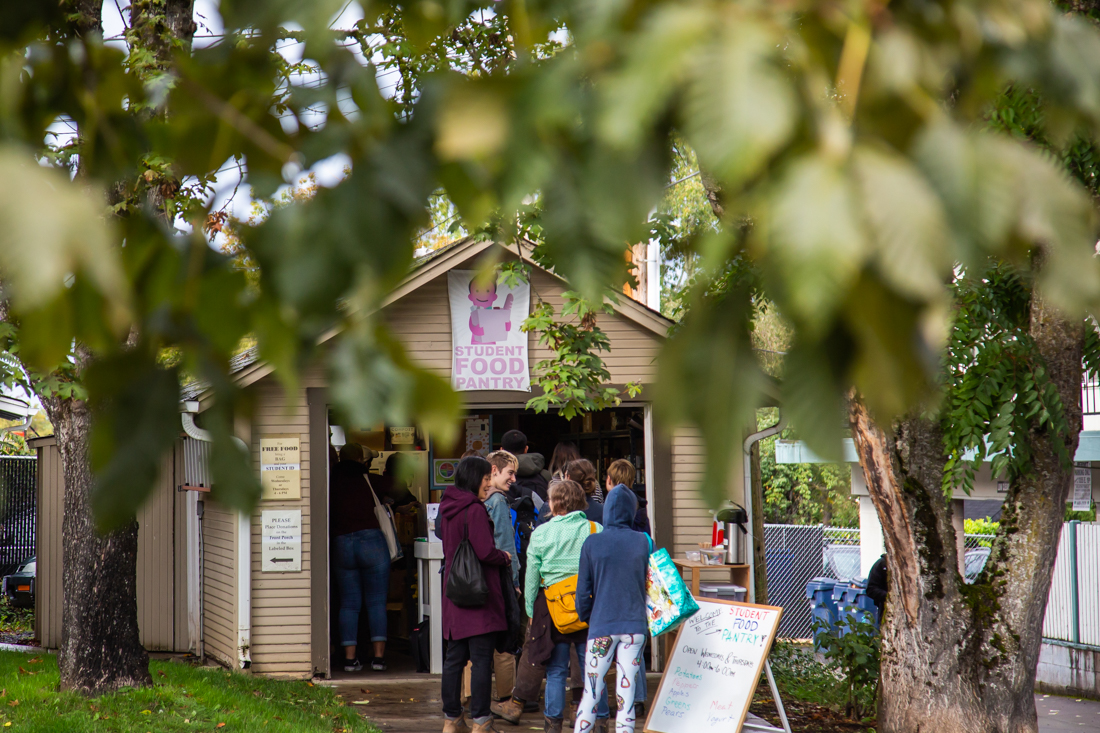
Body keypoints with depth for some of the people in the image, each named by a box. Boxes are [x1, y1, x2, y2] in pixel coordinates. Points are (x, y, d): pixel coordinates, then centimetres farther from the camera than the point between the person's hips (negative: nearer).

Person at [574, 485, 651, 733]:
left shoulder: (592, 543, -4)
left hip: (602, 626, -1)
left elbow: (583, 591, 1)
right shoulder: (642, 541, -1)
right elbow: (648, 585, 8)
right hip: (634, 626, 1)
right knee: (626, 696, 3)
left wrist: (587, 618, 16)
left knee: (591, 694, 5)